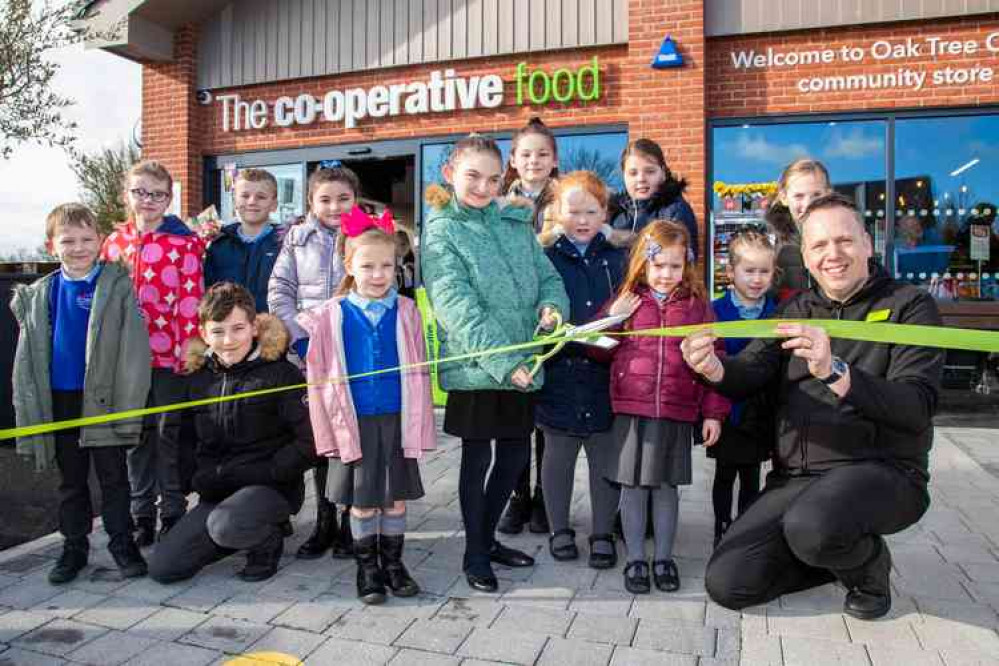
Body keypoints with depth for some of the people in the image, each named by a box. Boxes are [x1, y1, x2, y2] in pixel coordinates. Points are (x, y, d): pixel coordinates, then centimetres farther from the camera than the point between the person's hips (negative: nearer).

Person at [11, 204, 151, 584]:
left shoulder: (118, 286, -7)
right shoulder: (38, 295, 6)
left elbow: (133, 349, -10)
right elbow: (27, 359, 9)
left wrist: (128, 406, -14)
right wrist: (30, 408, 3)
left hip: (104, 398, -3)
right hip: (60, 401, 4)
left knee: (113, 476, 7)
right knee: (71, 479, 15)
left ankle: (122, 542, 21)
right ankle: (74, 546, 29)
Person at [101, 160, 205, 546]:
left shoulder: (184, 243, -4)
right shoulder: (114, 243, 10)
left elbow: (191, 300, -8)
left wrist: (190, 351, -13)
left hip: (169, 353, -4)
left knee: (169, 434, 5)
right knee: (136, 434, 12)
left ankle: (173, 515, 18)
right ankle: (141, 516, 25)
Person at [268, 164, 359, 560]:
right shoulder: (298, 238, 10)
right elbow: (279, 292, 5)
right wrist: (300, 337, -5)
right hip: (312, 351, 2)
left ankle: (352, 522, 16)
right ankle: (325, 522, 21)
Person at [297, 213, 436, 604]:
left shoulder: (406, 311, -2)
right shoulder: (332, 315, -5)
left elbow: (418, 371, 2)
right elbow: (320, 377, -1)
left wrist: (419, 425, -1)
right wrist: (331, 429, -3)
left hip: (397, 419, 1)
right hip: (355, 421, -1)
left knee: (396, 498, 12)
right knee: (363, 501, 9)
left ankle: (392, 562, 31)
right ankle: (367, 568, 28)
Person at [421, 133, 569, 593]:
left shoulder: (515, 222, 11)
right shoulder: (441, 232, -6)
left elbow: (546, 274, 12)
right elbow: (458, 308, -16)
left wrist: (552, 305, -13)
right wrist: (504, 362, -25)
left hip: (522, 366, 6)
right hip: (475, 368, -5)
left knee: (515, 455, 14)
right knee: (478, 458, 5)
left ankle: (488, 537, 35)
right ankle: (475, 553, 25)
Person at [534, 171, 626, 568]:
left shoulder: (617, 259, 4)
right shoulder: (545, 259, -1)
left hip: (605, 375, 1)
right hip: (559, 375, -1)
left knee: (606, 456, 10)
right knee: (558, 455, 14)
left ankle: (602, 533, 27)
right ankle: (559, 530, 31)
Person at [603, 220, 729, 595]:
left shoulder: (697, 304, 5)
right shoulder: (627, 301, 5)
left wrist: (713, 412, 1)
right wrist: (612, 319, -8)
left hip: (678, 412, 0)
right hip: (631, 409, 0)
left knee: (667, 487, 10)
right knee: (633, 487, 5)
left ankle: (664, 558, 25)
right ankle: (635, 559, 19)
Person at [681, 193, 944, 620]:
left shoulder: (909, 306, -1)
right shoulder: (795, 311, 14)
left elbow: (917, 406, -15)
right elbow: (751, 372, -3)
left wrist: (834, 371, -32)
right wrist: (715, 369, -27)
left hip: (880, 470, -5)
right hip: (795, 477, 5)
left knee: (811, 526, -37)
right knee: (727, 582, -7)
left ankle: (869, 565, 0)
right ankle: (840, 554, 19)